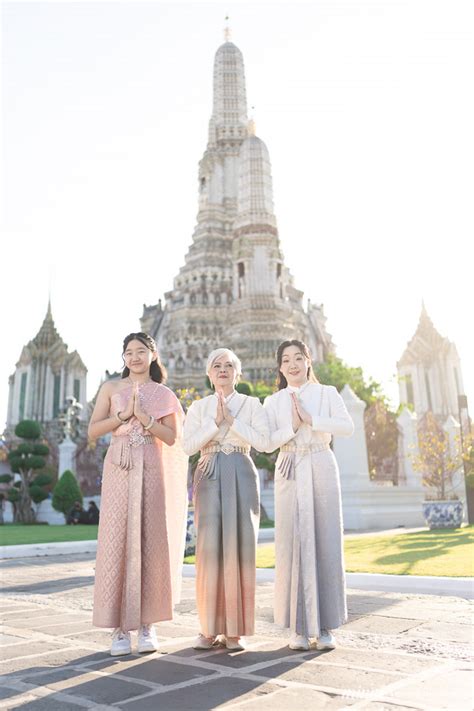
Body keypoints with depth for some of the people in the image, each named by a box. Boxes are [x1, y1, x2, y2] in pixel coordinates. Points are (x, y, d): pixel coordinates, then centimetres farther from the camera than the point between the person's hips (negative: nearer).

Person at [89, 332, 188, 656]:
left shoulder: (164, 394, 11)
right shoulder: (111, 388, 11)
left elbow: (171, 438, 2)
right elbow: (93, 431, 3)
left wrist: (143, 416, -9)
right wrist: (124, 414, -8)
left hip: (153, 471, 0)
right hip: (120, 471, 0)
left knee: (150, 543, 1)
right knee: (118, 542, -4)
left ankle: (147, 623, 11)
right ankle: (120, 627, 5)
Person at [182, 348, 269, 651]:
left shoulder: (252, 404, 9)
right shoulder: (198, 407, 12)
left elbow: (263, 441, -4)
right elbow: (188, 446, 0)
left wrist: (232, 420, -9)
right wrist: (215, 422, -9)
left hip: (241, 476, 0)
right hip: (209, 478, 1)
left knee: (239, 547, -3)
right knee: (210, 547, -5)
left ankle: (235, 629, 6)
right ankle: (210, 627, 5)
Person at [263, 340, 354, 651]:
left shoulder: (327, 393, 8)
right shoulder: (273, 402, 10)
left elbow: (348, 427, -6)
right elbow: (267, 443, -1)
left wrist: (311, 419, -12)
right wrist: (292, 427, -13)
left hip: (322, 469, 0)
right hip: (290, 474, 0)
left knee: (326, 543, 0)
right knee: (292, 544, -3)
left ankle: (325, 626, 11)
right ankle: (298, 626, 8)